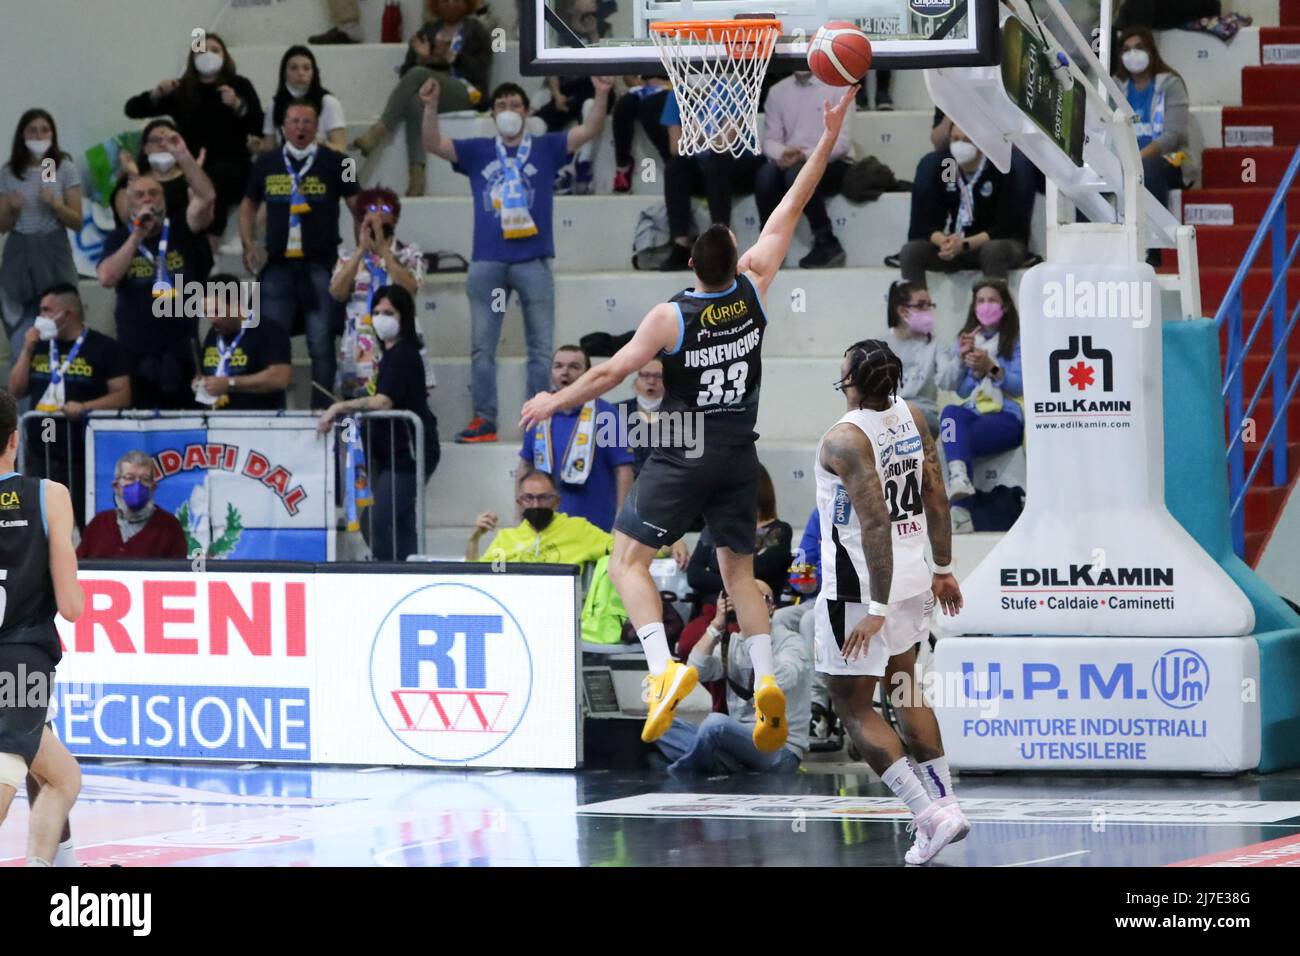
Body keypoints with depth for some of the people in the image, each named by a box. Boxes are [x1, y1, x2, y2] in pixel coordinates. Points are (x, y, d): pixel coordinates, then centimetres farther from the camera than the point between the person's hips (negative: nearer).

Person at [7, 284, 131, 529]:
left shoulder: (102, 348, -4)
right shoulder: (40, 346, 13)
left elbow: (123, 397, -7)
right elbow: (16, 391, 11)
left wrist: (85, 407, -22)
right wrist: (27, 351, 0)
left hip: (85, 455, -5)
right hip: (41, 454, 5)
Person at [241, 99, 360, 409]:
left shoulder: (333, 163, 3)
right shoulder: (267, 163, 11)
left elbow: (357, 207, 5)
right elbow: (248, 206, 20)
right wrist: (249, 246, 7)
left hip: (320, 265, -3)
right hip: (277, 265, 3)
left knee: (322, 345, -3)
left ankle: (322, 412, 1)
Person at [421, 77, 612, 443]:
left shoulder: (546, 149, 8)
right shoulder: (477, 151, 11)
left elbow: (588, 131, 0)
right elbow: (434, 144, 2)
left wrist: (601, 97, -16)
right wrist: (431, 107, -14)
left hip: (533, 261, -1)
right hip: (487, 261, 1)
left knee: (541, 347, -1)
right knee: (482, 347, 2)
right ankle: (484, 420, 6)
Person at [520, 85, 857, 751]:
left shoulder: (670, 317, -14)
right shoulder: (753, 289, -5)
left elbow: (612, 373, -9)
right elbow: (790, 211, 1)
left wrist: (554, 402, 5)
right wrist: (828, 138, 6)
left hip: (683, 454, -5)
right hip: (739, 454, 5)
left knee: (627, 559, -1)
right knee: (738, 571, 14)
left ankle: (664, 666, -21)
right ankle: (766, 679, -4)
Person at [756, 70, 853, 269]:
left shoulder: (838, 87, -3)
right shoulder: (777, 92, 11)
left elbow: (842, 141, -10)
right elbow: (770, 140, 7)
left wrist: (806, 155, -24)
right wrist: (782, 153, -18)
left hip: (832, 164, -3)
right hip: (790, 162, 3)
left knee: (797, 173, -35)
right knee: (765, 174, -30)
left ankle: (826, 243, -23)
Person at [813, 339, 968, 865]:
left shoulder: (844, 439, -21)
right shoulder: (912, 418, 1)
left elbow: (876, 523, -26)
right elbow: (936, 497, 8)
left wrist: (876, 609, -24)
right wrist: (942, 569, 20)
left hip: (860, 586, -8)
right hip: (913, 577, 8)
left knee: (854, 708, 4)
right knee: (903, 688, 27)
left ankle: (930, 815, -5)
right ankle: (944, 801, 26)